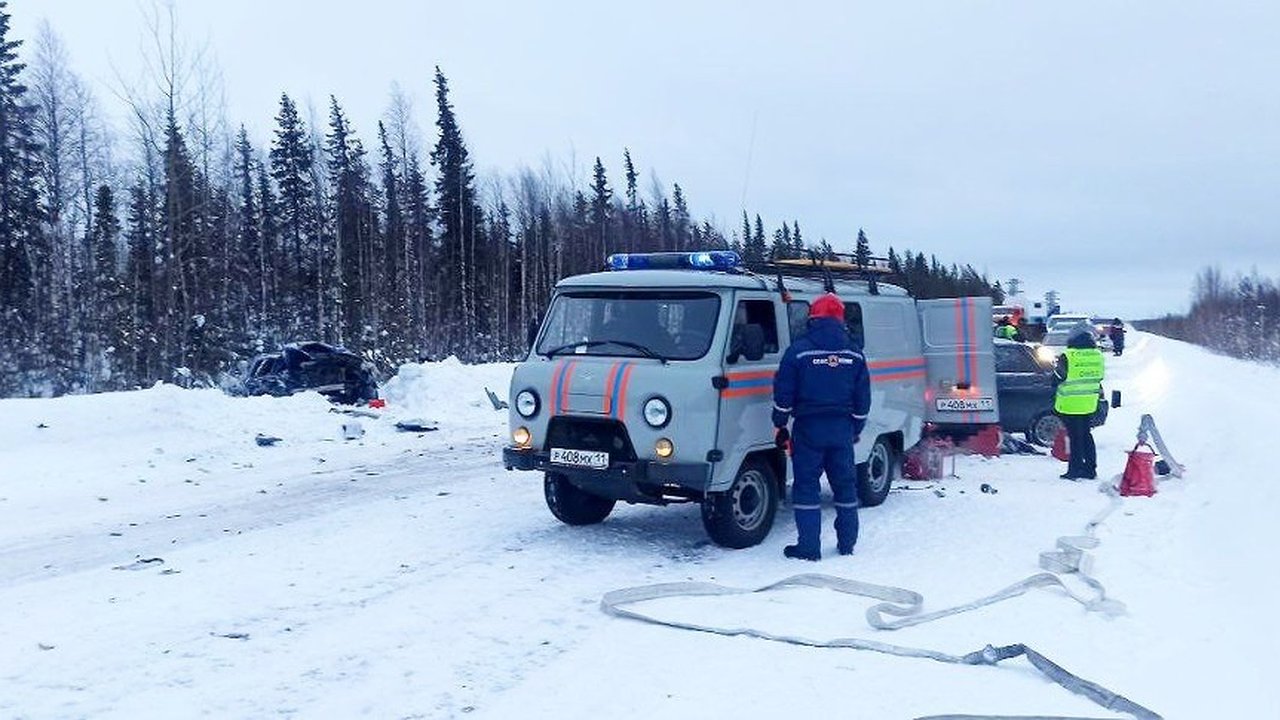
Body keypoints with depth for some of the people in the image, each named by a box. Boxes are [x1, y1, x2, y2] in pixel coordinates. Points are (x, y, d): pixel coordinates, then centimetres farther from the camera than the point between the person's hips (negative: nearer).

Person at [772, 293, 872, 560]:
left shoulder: (799, 350, -7)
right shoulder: (854, 354, 5)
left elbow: (783, 394, -6)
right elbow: (863, 399, 9)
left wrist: (780, 426, 6)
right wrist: (855, 429, 19)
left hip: (808, 429, -4)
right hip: (842, 430, 4)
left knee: (806, 486, 3)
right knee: (844, 484, 15)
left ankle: (809, 547, 3)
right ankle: (847, 543, 23)